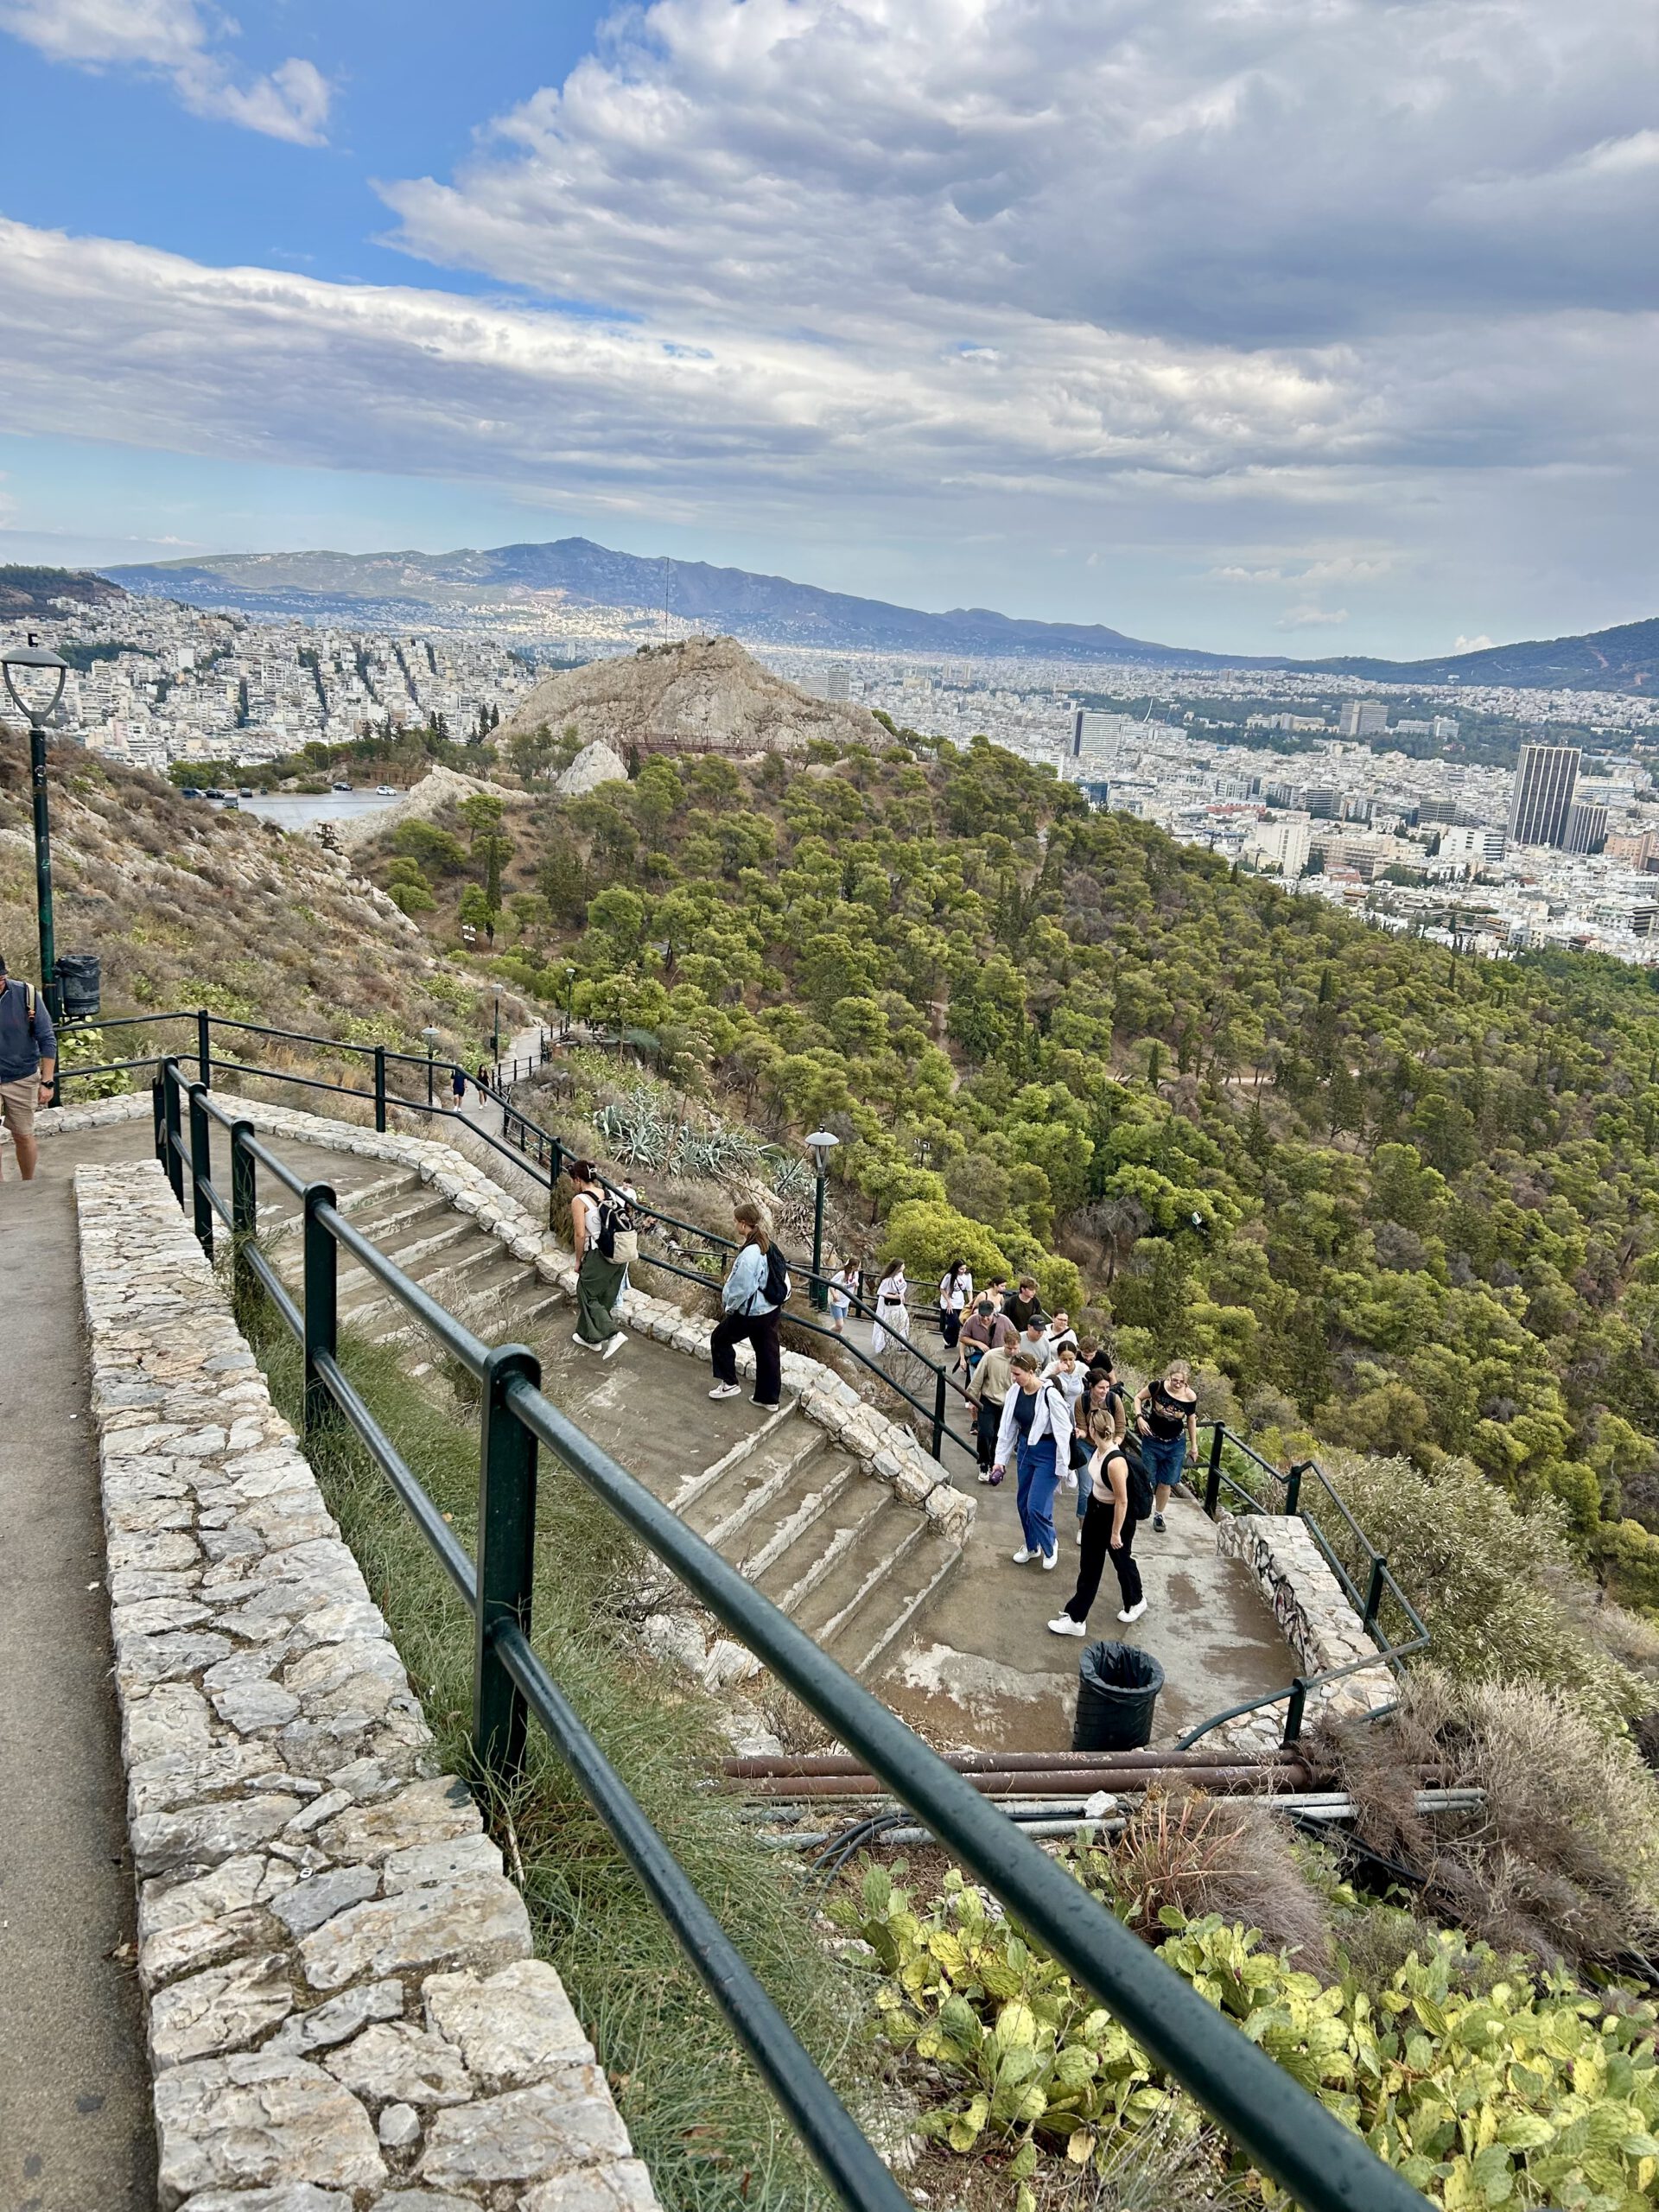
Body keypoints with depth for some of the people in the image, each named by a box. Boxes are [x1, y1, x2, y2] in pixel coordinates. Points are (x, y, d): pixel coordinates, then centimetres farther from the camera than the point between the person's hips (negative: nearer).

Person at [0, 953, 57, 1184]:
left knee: (23, 1135, 11)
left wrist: (47, 1082, -11)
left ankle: (29, 1185, 30)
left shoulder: (26, 994, -13)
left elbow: (47, 1040, -7)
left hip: (22, 1078, 0)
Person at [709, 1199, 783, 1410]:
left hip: (751, 1312, -8)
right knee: (767, 1352, 15)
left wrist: (729, 1307, -5)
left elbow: (741, 1288, -23)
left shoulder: (750, 1253, -27)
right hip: (770, 1309, 8)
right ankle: (769, 1398, 24)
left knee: (720, 1338, 13)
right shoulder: (767, 1246, 1)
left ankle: (729, 1383, 19)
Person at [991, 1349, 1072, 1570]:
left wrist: (1063, 1466, -13)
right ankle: (1031, 1546, 36)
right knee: (1023, 1502, 15)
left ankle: (1050, 1546, 19)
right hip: (1025, 1450, 7)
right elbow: (1007, 1427, 5)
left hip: (1047, 1454, -7)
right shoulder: (1014, 1393, -4)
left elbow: (1063, 1431, -17)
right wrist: (1001, 1459, 5)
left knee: (1036, 1506, -7)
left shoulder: (1050, 1395, -23)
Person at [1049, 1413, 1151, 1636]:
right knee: (1089, 1564, 16)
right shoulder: (1099, 1449, -10)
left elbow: (1122, 1501, -26)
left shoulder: (1115, 1462, -34)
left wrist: (1116, 1533, -17)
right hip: (1096, 1508, 8)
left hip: (1116, 1515, -8)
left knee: (1122, 1560, 15)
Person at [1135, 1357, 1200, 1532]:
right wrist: (1139, 1417, -18)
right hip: (1152, 1440, -1)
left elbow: (1191, 1420, 2)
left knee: (1166, 1483, 10)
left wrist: (1194, 1445, 9)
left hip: (1176, 1444, 1)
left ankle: (1158, 1514, 30)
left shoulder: (1190, 1397, -15)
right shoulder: (1158, 1386, -20)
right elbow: (1138, 1398, -3)